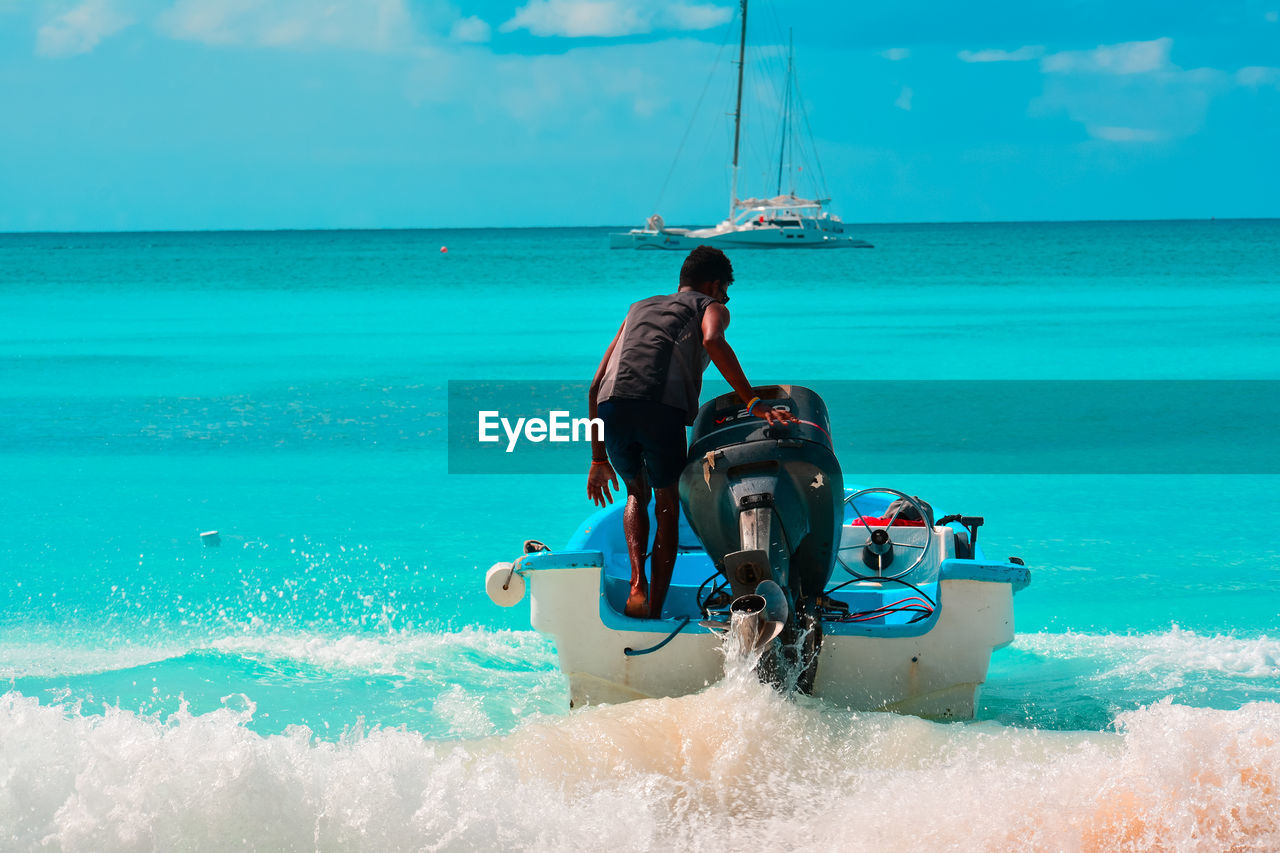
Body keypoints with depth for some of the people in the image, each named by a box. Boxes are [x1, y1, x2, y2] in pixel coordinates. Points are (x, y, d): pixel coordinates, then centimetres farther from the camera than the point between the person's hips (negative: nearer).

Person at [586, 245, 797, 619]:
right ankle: (654, 610, 11)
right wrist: (754, 403, -10)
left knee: (636, 493, 29)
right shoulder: (711, 307, 23)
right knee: (667, 504, 20)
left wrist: (599, 458, 35)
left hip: (611, 405, 4)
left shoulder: (639, 308, 37)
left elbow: (596, 386, 32)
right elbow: (713, 342, -5)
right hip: (662, 406, -3)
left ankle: (637, 583, 6)